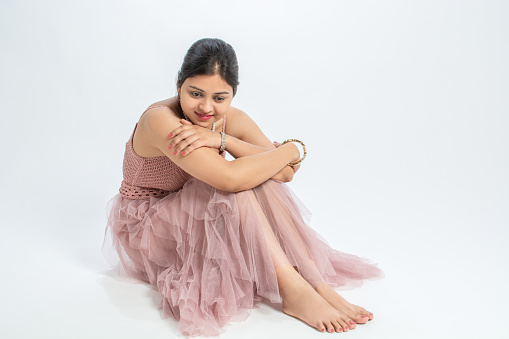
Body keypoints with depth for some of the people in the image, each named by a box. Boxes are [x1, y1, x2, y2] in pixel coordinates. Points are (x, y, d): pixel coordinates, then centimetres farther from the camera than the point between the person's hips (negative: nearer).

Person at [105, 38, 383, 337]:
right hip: (146, 228, -6)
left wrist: (222, 139, -35)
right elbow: (230, 178, -41)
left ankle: (316, 280, -22)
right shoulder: (160, 120, -29)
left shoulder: (230, 119, -9)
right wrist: (292, 148, -28)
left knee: (256, 177, -22)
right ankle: (294, 292, -29)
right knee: (237, 184, -30)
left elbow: (286, 172, -23)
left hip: (201, 218, 6)